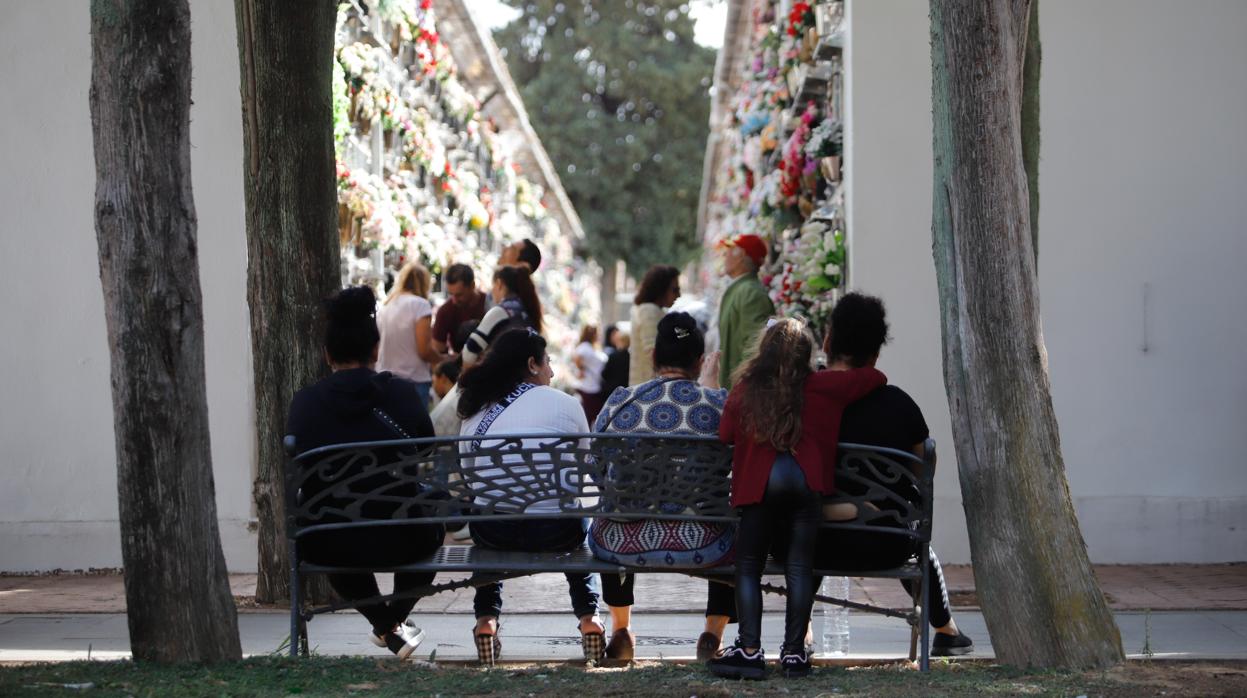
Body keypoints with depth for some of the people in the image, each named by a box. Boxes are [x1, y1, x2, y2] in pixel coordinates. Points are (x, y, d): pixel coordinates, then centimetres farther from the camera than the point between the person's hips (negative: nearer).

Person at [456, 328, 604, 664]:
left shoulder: (476, 412, 7)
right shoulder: (565, 404, 0)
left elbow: (468, 476, 12)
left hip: (494, 534, 1)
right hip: (555, 534, -1)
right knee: (581, 522, 35)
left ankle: (486, 620, 26)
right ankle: (589, 618, 27)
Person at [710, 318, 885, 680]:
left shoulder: (745, 389, 7)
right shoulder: (820, 387, 8)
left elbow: (724, 435, 9)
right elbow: (875, 378, 14)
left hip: (760, 481, -1)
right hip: (807, 480, 1)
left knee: (748, 566, 7)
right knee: (799, 566, 5)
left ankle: (750, 650, -1)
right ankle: (794, 651, 3)